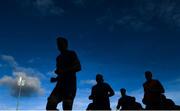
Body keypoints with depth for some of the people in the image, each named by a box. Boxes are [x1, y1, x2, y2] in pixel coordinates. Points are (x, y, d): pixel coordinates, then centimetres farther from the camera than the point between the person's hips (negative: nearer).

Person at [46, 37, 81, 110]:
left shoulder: (71, 54, 5)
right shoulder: (59, 58, 23)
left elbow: (78, 67, -10)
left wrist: (64, 70, -18)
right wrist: (55, 79, 7)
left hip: (70, 84, -6)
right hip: (60, 84, 6)